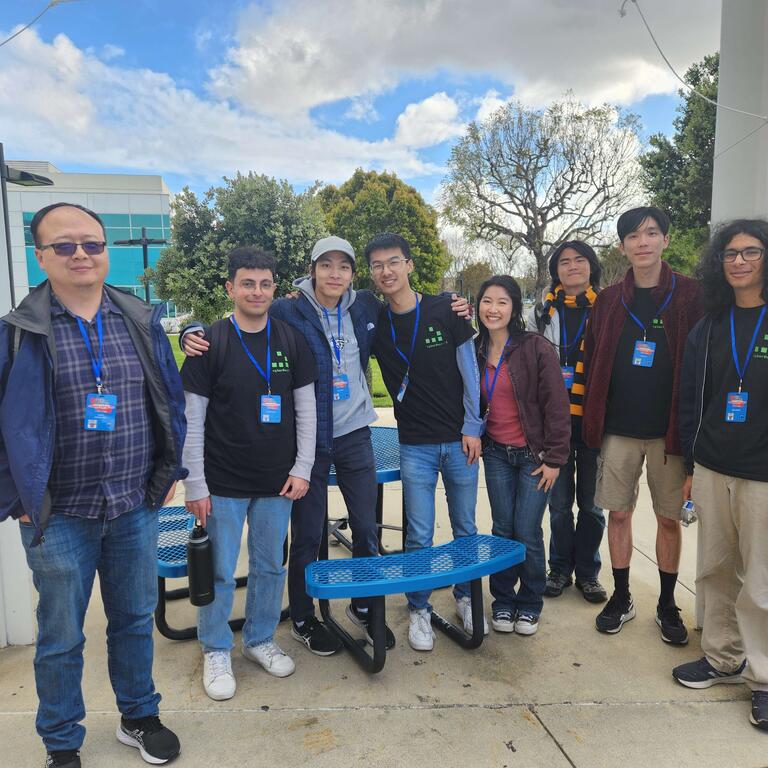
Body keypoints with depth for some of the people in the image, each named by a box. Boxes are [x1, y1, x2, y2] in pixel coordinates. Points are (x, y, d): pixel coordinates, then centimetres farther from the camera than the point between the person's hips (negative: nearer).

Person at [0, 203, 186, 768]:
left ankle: (139, 717, 41)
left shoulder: (142, 322, 1)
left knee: (136, 620, 18)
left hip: (137, 509, 3)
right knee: (61, 639, 14)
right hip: (59, 516, -2)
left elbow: (171, 402, 8)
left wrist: (169, 473, 7)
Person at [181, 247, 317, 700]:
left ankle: (260, 640, 35)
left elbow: (306, 410, 6)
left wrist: (302, 469, 0)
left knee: (271, 566, 14)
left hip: (277, 481, 3)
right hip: (224, 483, -2)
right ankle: (216, 652, 28)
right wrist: (195, 485, -7)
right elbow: (192, 420, -5)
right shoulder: (209, 343, -6)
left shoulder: (292, 341, 2)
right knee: (220, 572, 7)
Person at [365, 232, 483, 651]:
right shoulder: (374, 323, -1)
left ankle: (466, 599, 33)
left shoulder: (445, 310, -4)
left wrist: (472, 429, -4)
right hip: (415, 445, 0)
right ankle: (419, 610, 23)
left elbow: (469, 371, -1)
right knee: (419, 536, 3)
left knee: (465, 528, 12)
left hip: (459, 441, 0)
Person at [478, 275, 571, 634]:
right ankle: (503, 600, 26)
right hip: (496, 455, 4)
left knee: (527, 533, 1)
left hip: (533, 455, -3)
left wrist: (554, 458, -12)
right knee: (503, 530, 8)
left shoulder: (537, 348, -12)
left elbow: (556, 406, -11)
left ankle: (530, 604, 23)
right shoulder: (474, 351, 3)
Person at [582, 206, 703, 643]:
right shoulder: (608, 301, 5)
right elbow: (593, 365, 7)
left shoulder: (691, 296, -1)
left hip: (668, 430, -1)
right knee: (619, 514, 9)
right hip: (618, 430, 2)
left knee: (669, 519, 9)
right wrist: (594, 423, 2)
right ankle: (622, 597, 25)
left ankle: (668, 604, 27)